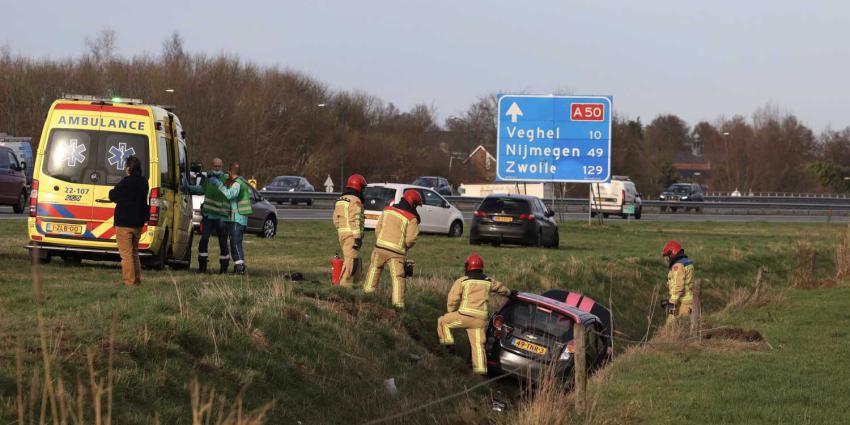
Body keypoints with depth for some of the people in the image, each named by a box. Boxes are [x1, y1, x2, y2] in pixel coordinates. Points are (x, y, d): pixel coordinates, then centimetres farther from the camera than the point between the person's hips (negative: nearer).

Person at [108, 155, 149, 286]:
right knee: (134, 252, 20)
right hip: (138, 223, 8)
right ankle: (137, 279, 22)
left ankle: (129, 281, -6)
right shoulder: (143, 182, 7)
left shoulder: (126, 183, -17)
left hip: (124, 223, -8)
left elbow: (113, 196, -8)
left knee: (126, 253, -4)